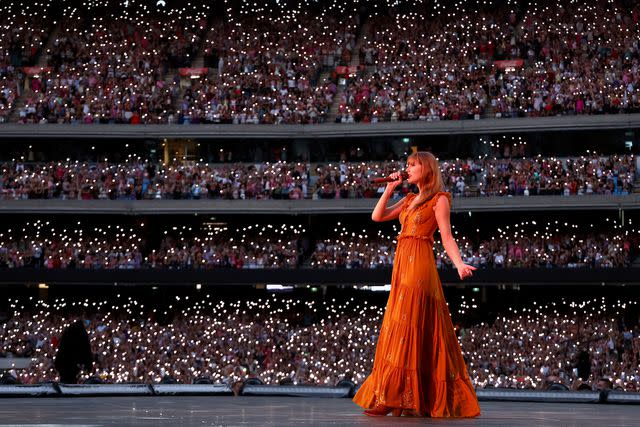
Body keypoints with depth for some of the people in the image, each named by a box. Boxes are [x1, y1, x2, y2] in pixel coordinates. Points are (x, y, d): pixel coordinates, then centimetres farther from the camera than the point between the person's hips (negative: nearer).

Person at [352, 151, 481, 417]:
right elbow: (377, 216, 18)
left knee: (406, 327, -11)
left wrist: (460, 265, -20)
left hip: (419, 266, -8)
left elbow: (447, 238, -6)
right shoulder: (409, 200, 21)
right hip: (401, 265, 8)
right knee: (398, 330, 6)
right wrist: (390, 189, 14)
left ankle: (391, 398, -13)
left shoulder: (439, 199, 0)